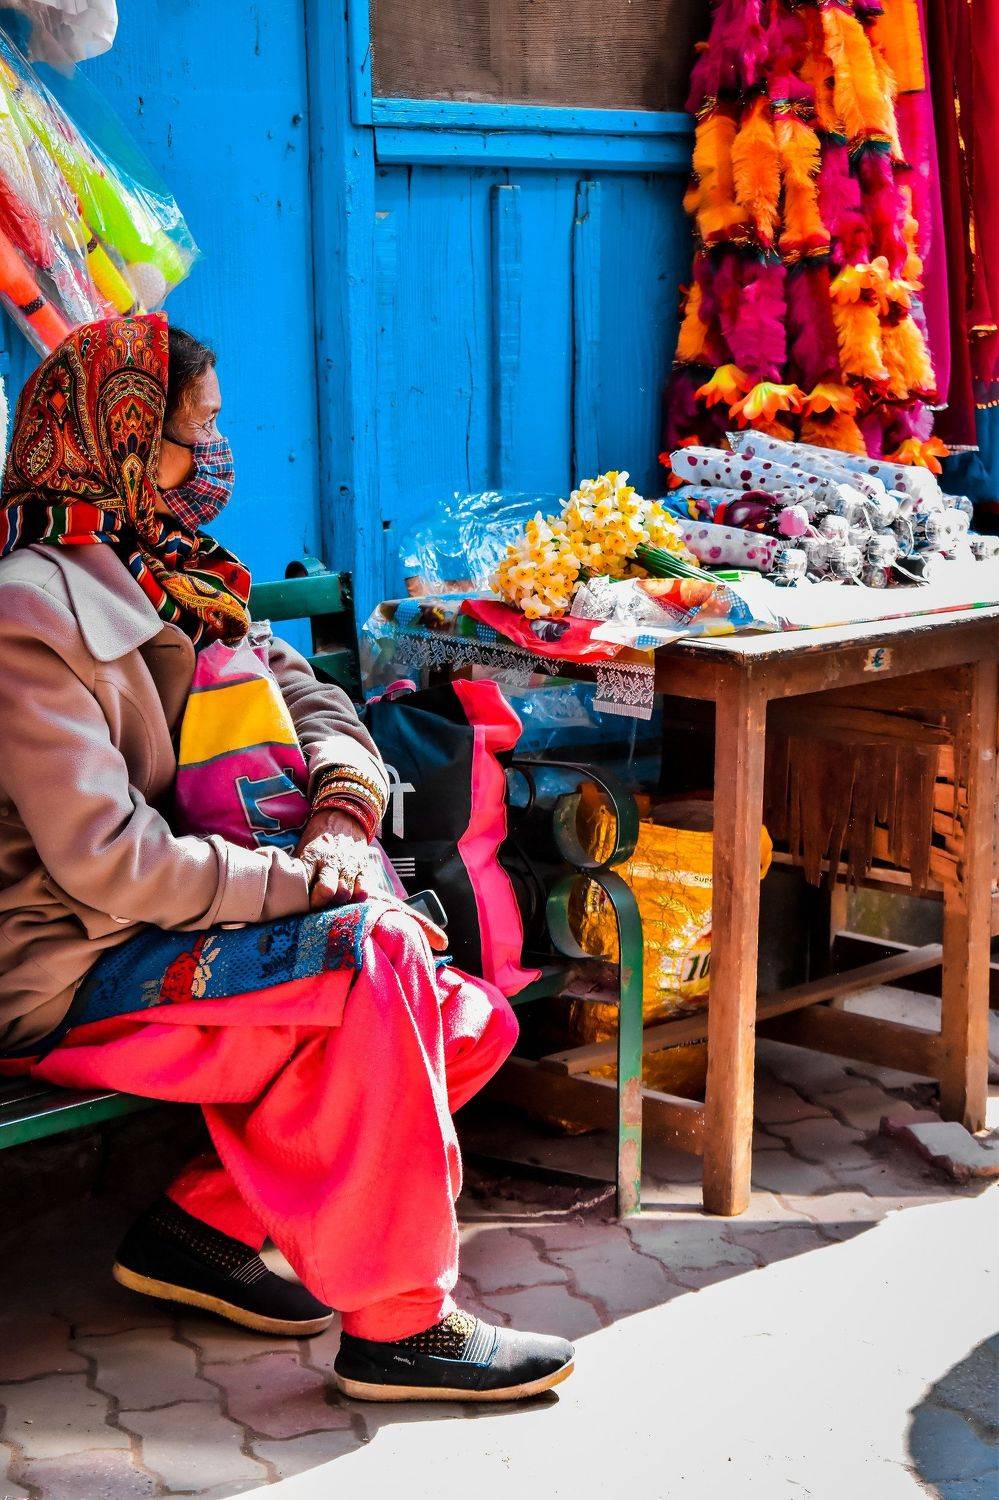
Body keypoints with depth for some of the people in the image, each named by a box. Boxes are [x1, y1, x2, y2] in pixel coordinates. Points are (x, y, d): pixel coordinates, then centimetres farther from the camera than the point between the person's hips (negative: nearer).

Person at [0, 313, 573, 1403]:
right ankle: (394, 1323, -18)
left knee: (472, 1025, -2)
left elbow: (303, 694, 15)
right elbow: (107, 857, -24)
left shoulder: (168, 578, 12)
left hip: (151, 935, 9)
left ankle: (206, 1221, 4)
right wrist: (300, 882, -18)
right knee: (375, 955, -28)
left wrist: (341, 814, -7)